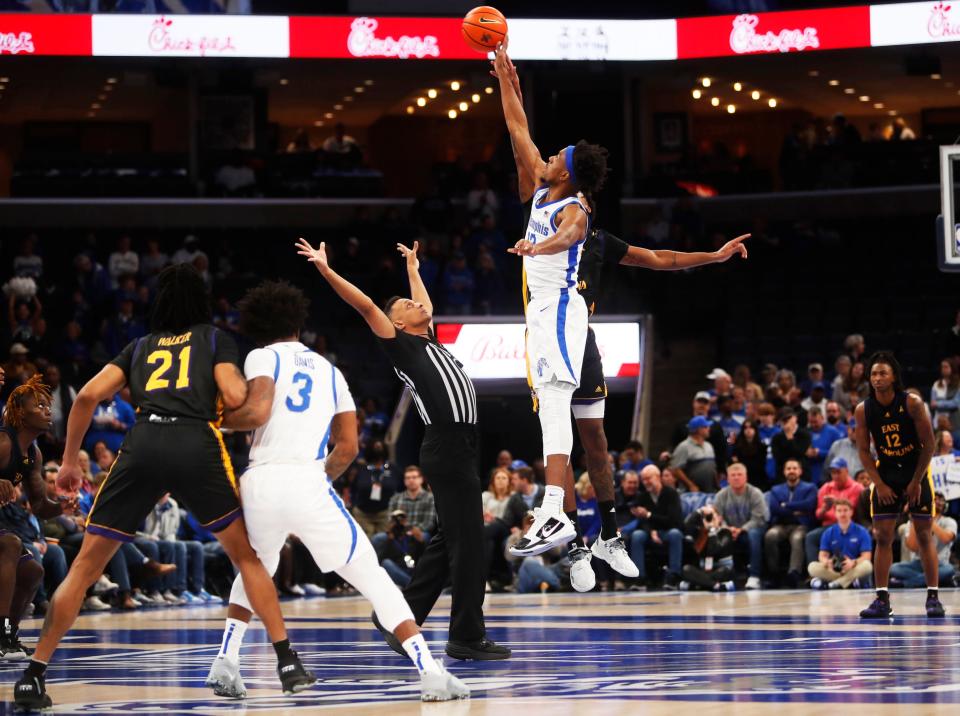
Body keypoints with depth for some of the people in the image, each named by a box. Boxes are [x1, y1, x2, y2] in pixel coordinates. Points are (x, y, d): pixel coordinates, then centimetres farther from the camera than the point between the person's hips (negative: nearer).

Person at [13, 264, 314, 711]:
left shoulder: (140, 347, 27)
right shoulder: (215, 339, 21)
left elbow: (88, 396, 16)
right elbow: (234, 397, 3)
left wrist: (69, 461, 24)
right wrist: (249, 384, 27)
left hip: (142, 444, 1)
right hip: (197, 444, -1)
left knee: (85, 567, 8)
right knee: (247, 555, 15)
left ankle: (32, 676, 1)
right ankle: (288, 664, 6)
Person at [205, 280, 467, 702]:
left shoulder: (263, 357, 10)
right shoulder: (329, 370, 22)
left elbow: (257, 412, -8)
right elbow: (348, 447, 19)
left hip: (262, 481, 0)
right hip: (309, 484, 0)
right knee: (374, 580, 5)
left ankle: (225, 664, 18)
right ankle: (430, 672, -7)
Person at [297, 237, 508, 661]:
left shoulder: (427, 342, 22)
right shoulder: (401, 344, 0)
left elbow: (426, 305, 42)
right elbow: (367, 307, -8)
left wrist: (412, 266, 52)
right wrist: (326, 271, -14)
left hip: (457, 448, 9)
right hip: (446, 448, -9)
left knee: (446, 543, 12)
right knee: (467, 543, -8)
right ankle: (467, 637, -4)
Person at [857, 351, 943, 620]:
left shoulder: (912, 403, -17)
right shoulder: (864, 410, -9)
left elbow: (929, 444, -12)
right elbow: (864, 451, -2)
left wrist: (916, 482, -13)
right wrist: (879, 484, -11)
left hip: (917, 472, -2)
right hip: (886, 474, 2)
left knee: (924, 534, -3)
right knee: (883, 536, -4)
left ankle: (933, 597, 2)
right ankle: (882, 600, -1)